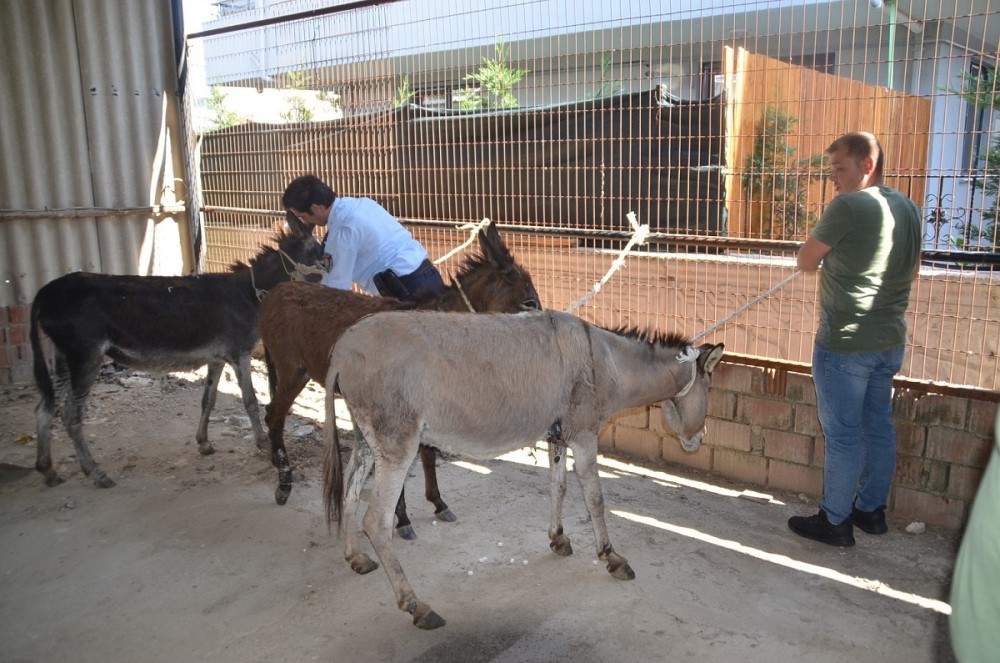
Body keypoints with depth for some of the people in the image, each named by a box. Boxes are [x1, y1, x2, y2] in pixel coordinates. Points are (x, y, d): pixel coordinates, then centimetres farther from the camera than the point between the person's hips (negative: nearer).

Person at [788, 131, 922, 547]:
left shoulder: (848, 206, -17)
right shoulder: (908, 208, 8)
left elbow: (806, 261, -7)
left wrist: (827, 257, 13)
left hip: (845, 343, -8)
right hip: (890, 341, 8)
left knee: (842, 434, 2)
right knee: (878, 427, 17)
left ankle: (835, 521, 14)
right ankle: (872, 509, 31)